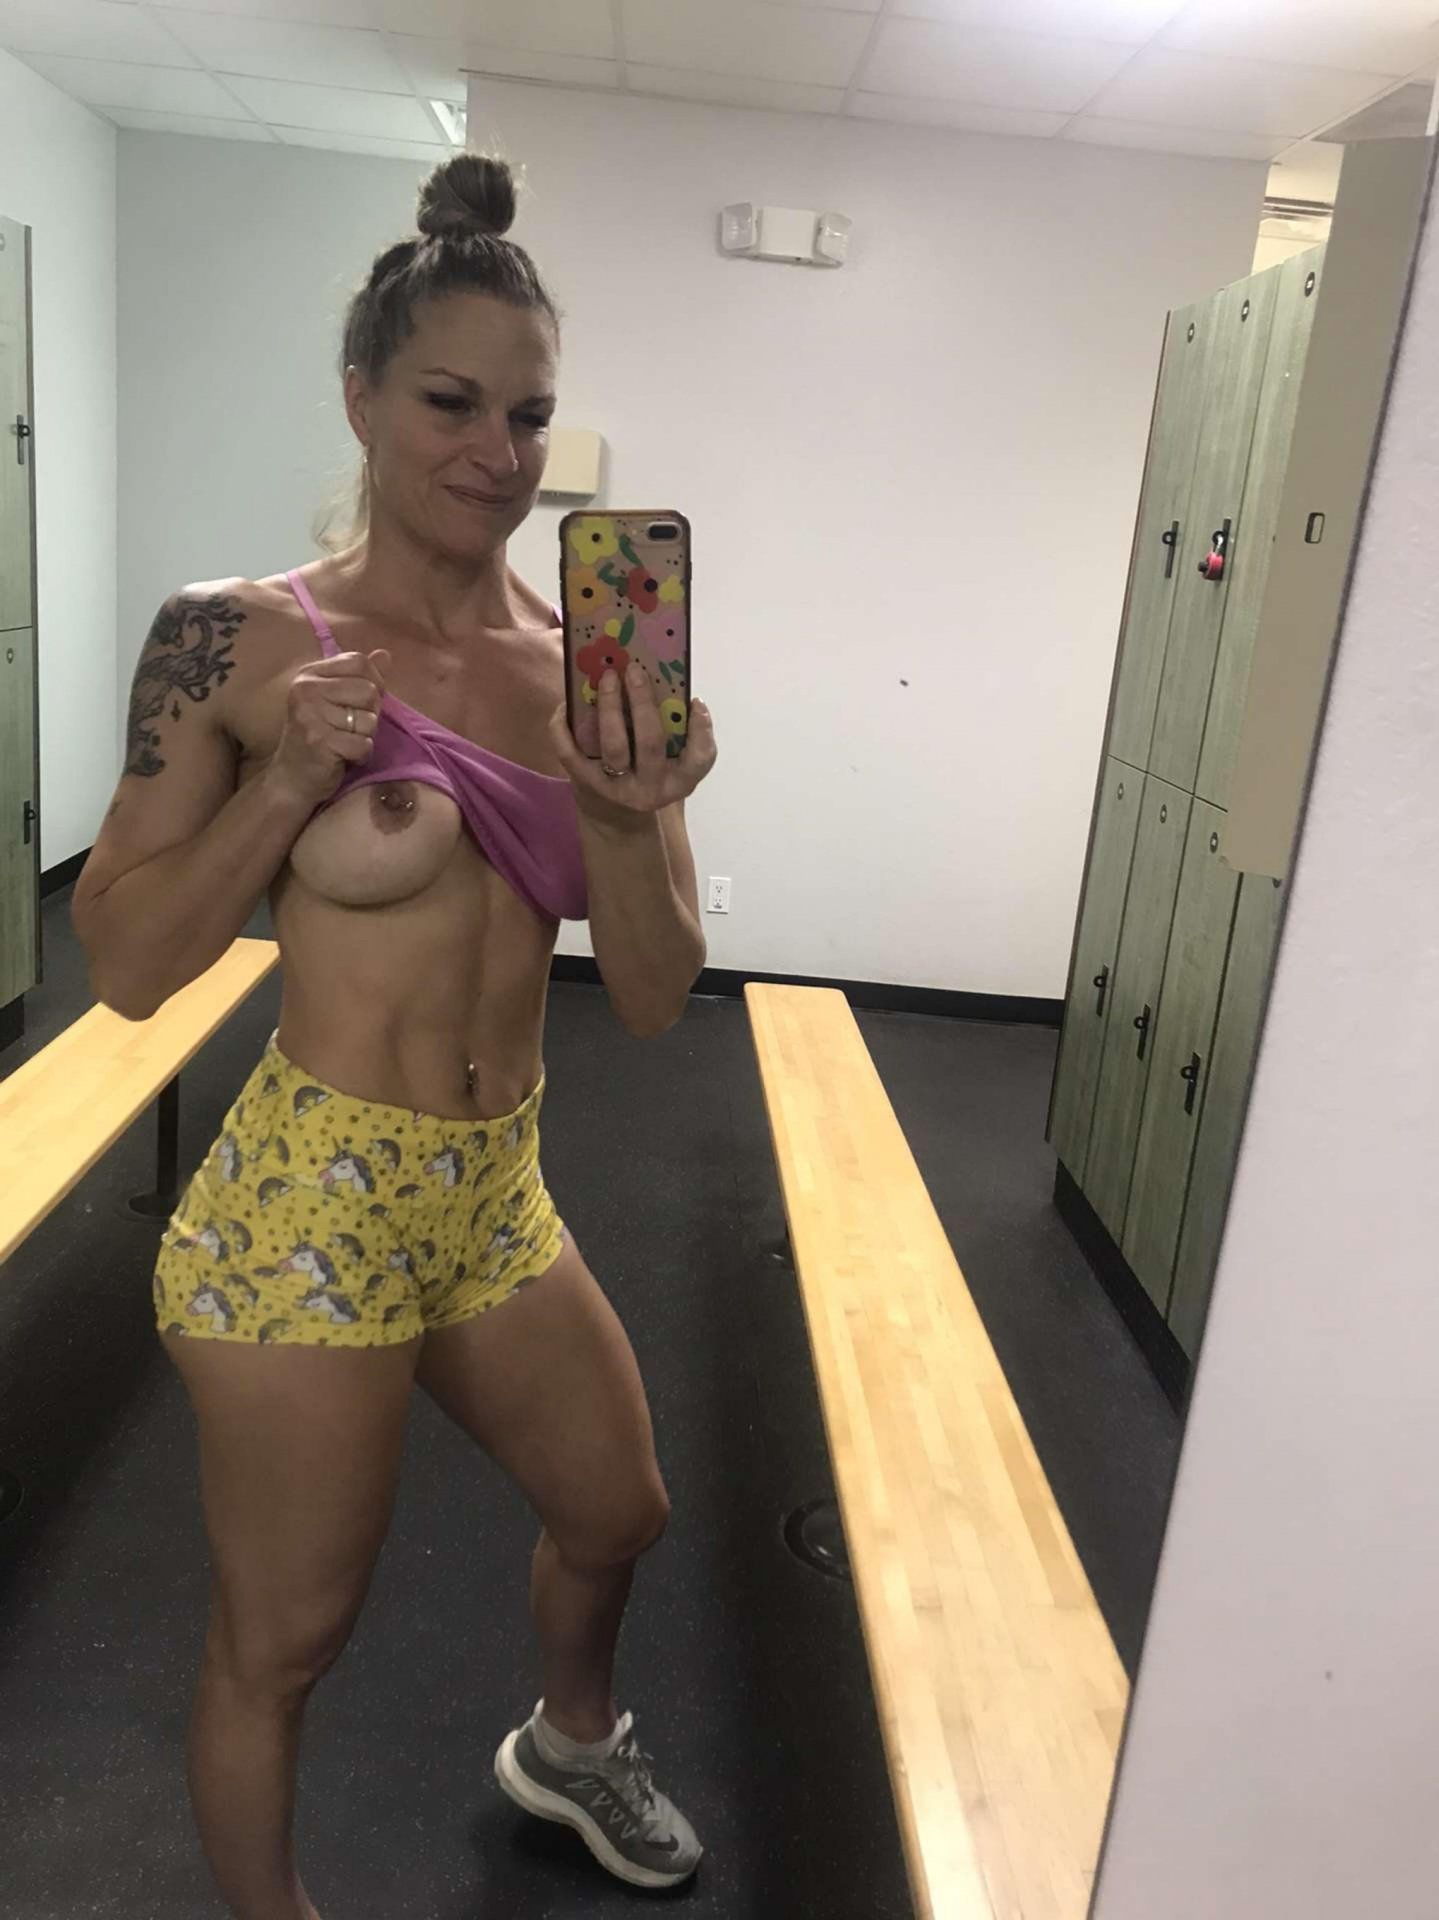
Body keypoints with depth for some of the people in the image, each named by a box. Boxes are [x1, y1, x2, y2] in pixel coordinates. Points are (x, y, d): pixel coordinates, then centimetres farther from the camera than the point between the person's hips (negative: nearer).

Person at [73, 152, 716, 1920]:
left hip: (497, 1199, 6)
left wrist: (629, 813, -20)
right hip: (306, 1208, -5)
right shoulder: (239, 639, -12)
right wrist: (286, 782, -21)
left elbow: (654, 995, -2)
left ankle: (568, 1744, 61)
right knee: (282, 1640, 13)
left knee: (616, 1511, 26)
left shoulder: (586, 667, -1)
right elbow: (126, 961, -7)